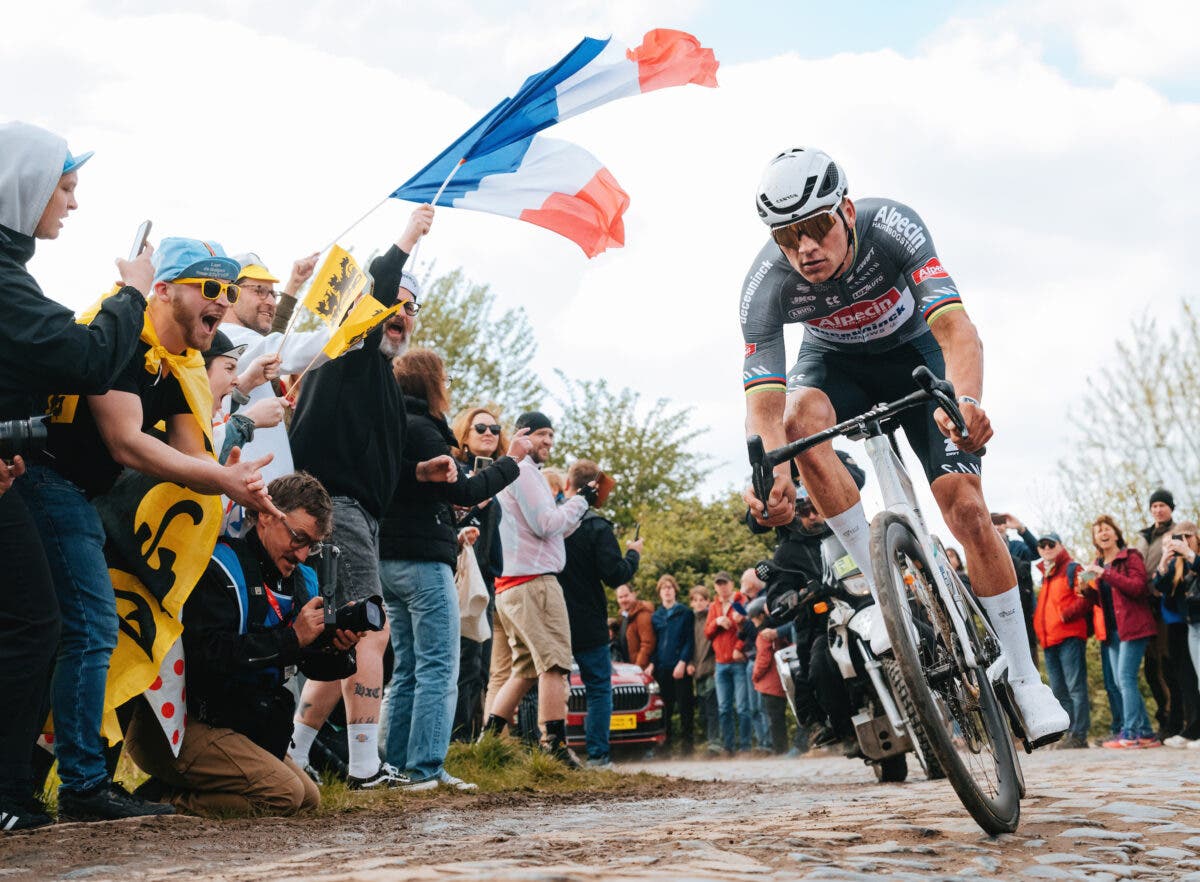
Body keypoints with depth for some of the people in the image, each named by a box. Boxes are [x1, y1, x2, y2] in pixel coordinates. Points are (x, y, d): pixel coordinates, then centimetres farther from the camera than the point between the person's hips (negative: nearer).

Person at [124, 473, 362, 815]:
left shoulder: (302, 581, 11)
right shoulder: (219, 568, -15)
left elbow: (315, 665, 13)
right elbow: (208, 653, -27)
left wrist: (338, 649, -11)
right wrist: (291, 638, -25)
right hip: (176, 725, -10)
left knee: (309, 799, 9)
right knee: (284, 794, -22)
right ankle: (161, 798, -11)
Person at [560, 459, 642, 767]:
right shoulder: (597, 527, -11)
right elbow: (615, 575, -14)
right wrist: (633, 554, 3)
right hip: (587, 626, -3)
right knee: (599, 688, 5)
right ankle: (597, 753, -1)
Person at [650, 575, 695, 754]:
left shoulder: (686, 613, 5)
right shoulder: (655, 617, 16)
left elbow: (690, 640, -1)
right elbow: (653, 643, 17)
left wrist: (683, 662, -11)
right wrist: (652, 663, 2)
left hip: (680, 667, -3)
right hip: (662, 668, 3)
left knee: (685, 706, -5)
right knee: (664, 708, 2)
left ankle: (687, 743, -2)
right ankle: (664, 743, 6)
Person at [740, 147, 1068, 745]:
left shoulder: (890, 226, -35)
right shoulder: (766, 284, -30)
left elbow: (956, 327, -46)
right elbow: (763, 401, -36)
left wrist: (965, 400, -66)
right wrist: (770, 470, -58)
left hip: (914, 352, -1)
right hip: (836, 362, 1)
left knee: (965, 506, -14)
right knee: (800, 419, -34)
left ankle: (1025, 678, 0)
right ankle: (885, 589, -22)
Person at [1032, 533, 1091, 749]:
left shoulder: (1072, 569, 1)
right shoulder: (1045, 575, 24)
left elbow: (1085, 598, -10)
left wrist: (1065, 614, -16)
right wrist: (1038, 628, 16)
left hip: (1069, 636, -8)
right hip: (1048, 641, 8)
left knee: (1075, 687, -9)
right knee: (1059, 691, 8)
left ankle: (1079, 735, -10)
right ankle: (1071, 732, 12)